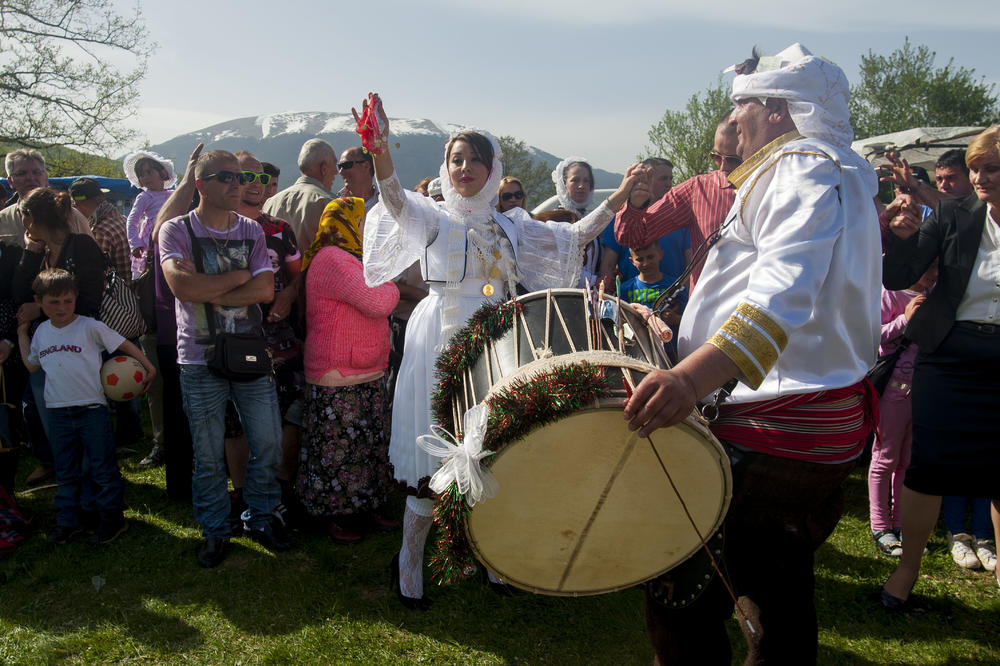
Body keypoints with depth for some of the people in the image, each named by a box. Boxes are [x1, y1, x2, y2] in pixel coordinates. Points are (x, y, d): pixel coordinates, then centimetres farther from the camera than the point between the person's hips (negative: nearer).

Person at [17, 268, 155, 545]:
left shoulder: (90, 327, -8)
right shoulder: (42, 332, 8)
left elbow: (124, 344, -6)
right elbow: (32, 365, 21)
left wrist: (148, 368, -12)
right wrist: (22, 333, 18)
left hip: (92, 409, -5)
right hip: (58, 412, 5)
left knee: (102, 467, 1)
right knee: (65, 471, 14)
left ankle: (112, 518, 13)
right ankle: (68, 521, 26)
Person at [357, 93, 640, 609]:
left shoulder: (509, 225, 14)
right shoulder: (433, 216, 0)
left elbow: (574, 237, 14)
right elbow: (398, 204, -22)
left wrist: (621, 195, 7)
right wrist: (380, 154, -42)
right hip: (442, 344, -4)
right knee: (434, 459, -2)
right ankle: (409, 564, 17)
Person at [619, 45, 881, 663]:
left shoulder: (800, 166, -11)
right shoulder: (843, 175, 23)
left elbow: (787, 285, -31)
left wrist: (698, 373, -47)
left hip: (770, 432, -11)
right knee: (781, 595, 21)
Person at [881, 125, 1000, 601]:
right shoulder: (954, 215, -1)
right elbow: (896, 278, -6)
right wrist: (903, 238, -23)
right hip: (949, 355, 0)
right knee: (928, 463, 0)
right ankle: (908, 566, 17)